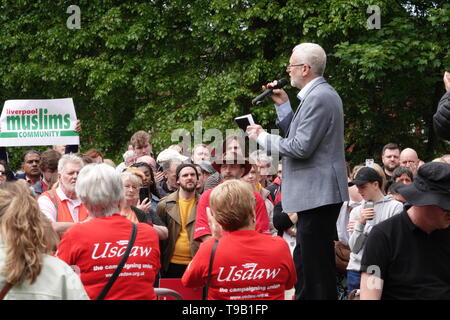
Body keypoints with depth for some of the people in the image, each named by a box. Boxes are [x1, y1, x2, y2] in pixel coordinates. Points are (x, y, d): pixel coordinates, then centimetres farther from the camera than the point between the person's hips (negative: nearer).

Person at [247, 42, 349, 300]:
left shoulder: (318, 98, -16)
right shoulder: (322, 94, 17)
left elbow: (301, 147, -21)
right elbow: (300, 136, 20)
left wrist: (262, 137, -9)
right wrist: (283, 104, 14)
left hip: (318, 194, -11)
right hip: (319, 194, 11)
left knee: (316, 269, -8)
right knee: (305, 267, 16)